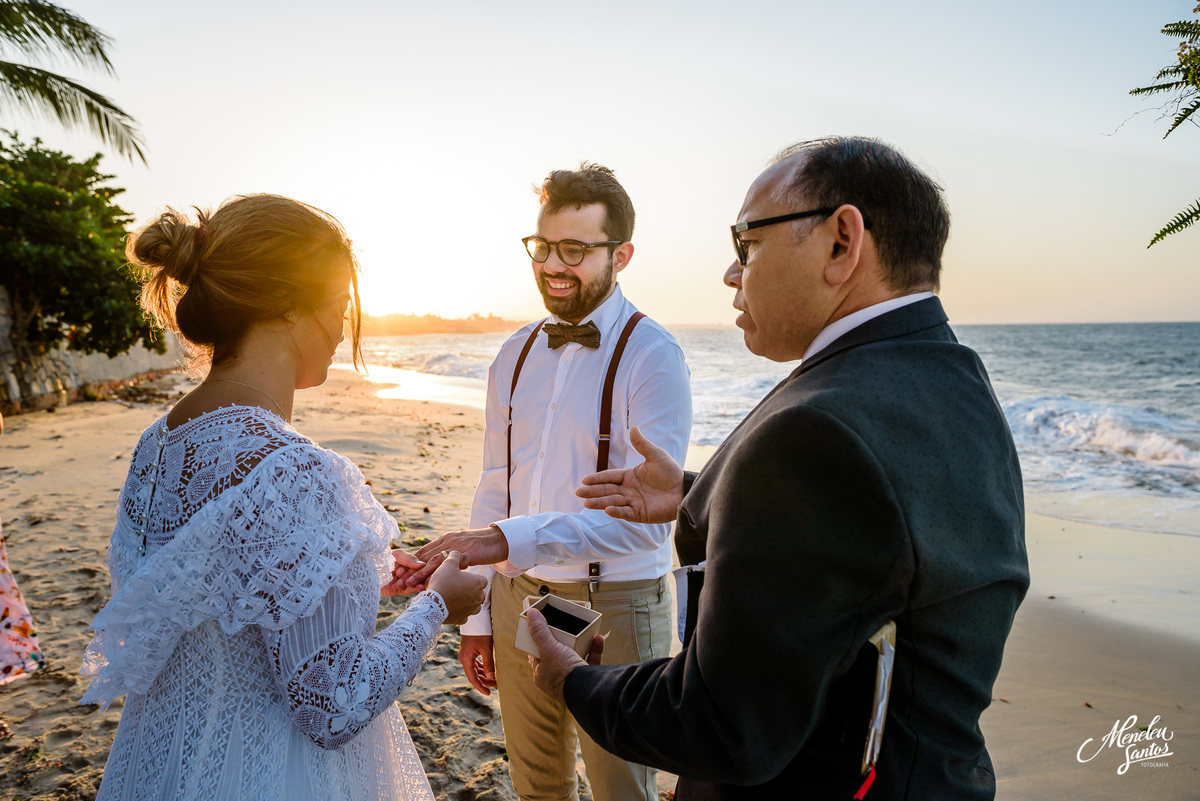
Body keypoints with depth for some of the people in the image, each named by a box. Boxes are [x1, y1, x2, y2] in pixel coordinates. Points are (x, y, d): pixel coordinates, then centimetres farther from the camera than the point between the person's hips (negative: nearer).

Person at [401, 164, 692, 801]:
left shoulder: (651, 355, -16)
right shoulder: (515, 355, 4)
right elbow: (494, 489, 8)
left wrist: (510, 539, -35)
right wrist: (478, 615, 8)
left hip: (613, 605, -5)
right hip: (519, 598, 6)